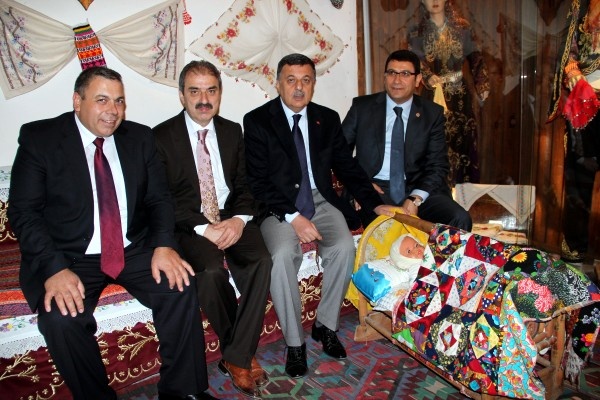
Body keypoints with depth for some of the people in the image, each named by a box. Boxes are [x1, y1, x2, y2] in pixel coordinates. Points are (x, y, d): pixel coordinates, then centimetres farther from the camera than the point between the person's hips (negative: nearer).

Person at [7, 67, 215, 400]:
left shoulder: (140, 137, 6)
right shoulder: (39, 137, -2)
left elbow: (159, 197, 5)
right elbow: (24, 212, -7)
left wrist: (164, 244, -14)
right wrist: (55, 268, -22)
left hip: (135, 250, 2)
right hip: (70, 257, -2)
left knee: (181, 287, -20)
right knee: (61, 317, -28)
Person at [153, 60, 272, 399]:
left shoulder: (233, 131, 12)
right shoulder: (162, 136, 0)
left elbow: (245, 184, 8)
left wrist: (239, 219, -13)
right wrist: (203, 228, -19)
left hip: (231, 217, 3)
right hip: (190, 225, -3)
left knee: (262, 261, -26)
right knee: (211, 271, -31)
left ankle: (237, 358, -14)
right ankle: (243, 354, -5)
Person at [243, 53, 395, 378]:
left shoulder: (327, 119, 10)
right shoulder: (257, 121, -2)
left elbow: (347, 167, 12)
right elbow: (257, 181, -9)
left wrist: (375, 204, -1)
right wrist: (292, 217, -21)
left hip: (319, 200, 3)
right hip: (278, 206, -3)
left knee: (344, 247, -24)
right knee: (283, 255, -30)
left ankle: (326, 325, 1)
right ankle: (294, 342, -10)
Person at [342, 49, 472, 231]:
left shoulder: (432, 113, 7)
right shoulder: (362, 107, 6)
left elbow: (437, 166, 2)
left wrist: (415, 199, -15)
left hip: (418, 189, 3)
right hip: (375, 188, -2)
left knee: (460, 219, -23)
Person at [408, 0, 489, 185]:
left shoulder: (462, 27, 6)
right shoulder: (417, 32, 2)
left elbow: (475, 58, 2)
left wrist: (482, 85, -14)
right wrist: (428, 77, -34)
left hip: (460, 94, 1)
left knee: (463, 142, 2)